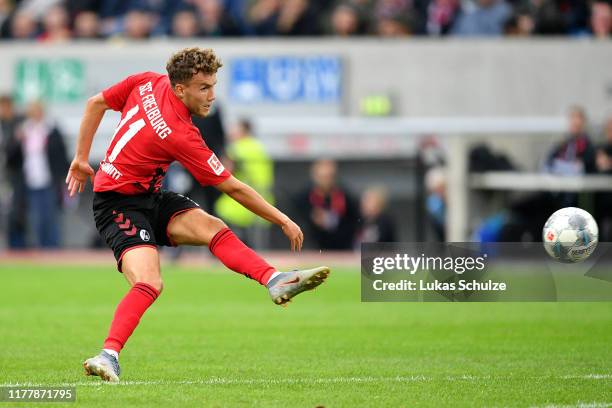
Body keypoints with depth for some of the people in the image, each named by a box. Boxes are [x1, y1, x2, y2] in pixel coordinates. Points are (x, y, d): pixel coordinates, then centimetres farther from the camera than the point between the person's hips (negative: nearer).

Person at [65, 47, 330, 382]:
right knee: (149, 283, -28)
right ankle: (109, 354, -33)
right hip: (118, 205, -9)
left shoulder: (148, 83, -5)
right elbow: (234, 189, -18)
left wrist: (82, 158, 17)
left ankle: (275, 281, -25)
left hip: (149, 197, 9)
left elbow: (95, 104, 7)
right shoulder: (181, 135, -25)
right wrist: (284, 221, -9)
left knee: (211, 227, -12)